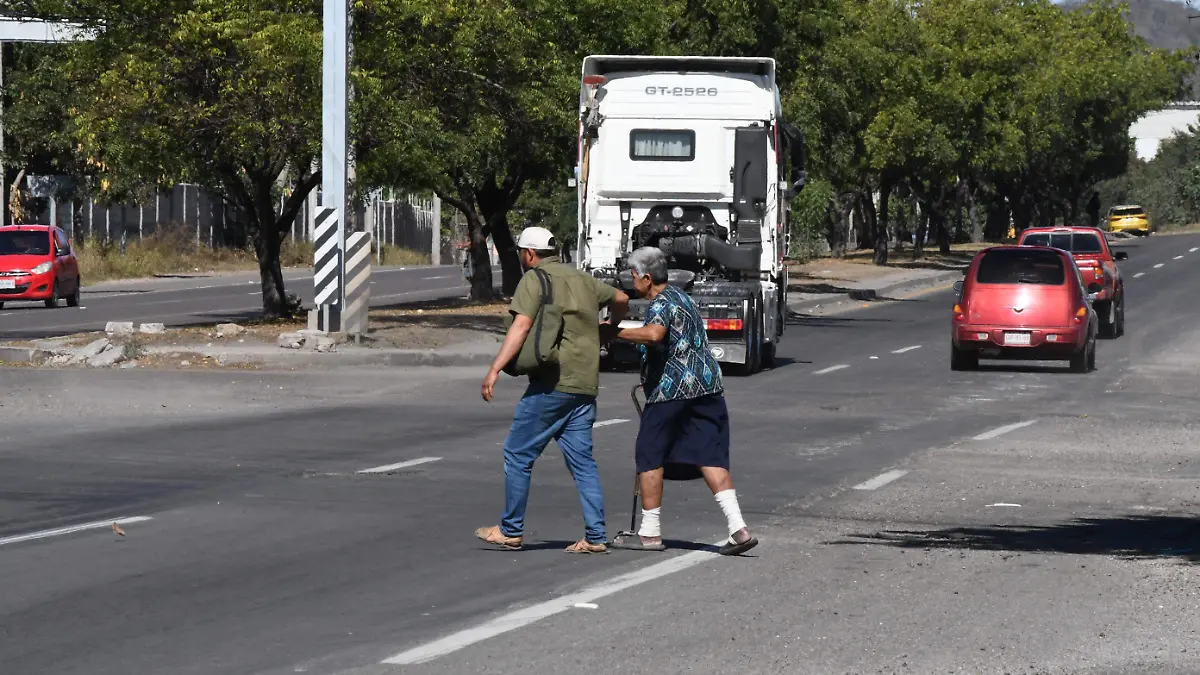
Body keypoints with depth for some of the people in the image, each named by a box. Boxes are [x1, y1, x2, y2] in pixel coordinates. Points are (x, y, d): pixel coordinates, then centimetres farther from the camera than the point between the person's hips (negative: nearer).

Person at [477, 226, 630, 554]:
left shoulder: (534, 279, -4)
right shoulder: (582, 279, 17)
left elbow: (521, 327, -15)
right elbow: (621, 299, 31)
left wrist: (495, 369, -20)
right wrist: (611, 326, 51)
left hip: (551, 384, -7)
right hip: (585, 387, 7)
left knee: (518, 455, 3)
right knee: (582, 461, 9)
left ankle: (511, 531, 6)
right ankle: (595, 537, 4)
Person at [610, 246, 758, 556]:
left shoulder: (660, 303, -10)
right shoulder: (682, 298, 21)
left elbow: (654, 334, -33)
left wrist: (616, 333, -26)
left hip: (671, 390, -9)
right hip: (707, 387, 9)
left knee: (648, 457, 4)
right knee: (711, 457, 2)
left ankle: (650, 533, 7)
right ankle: (738, 529, -10)